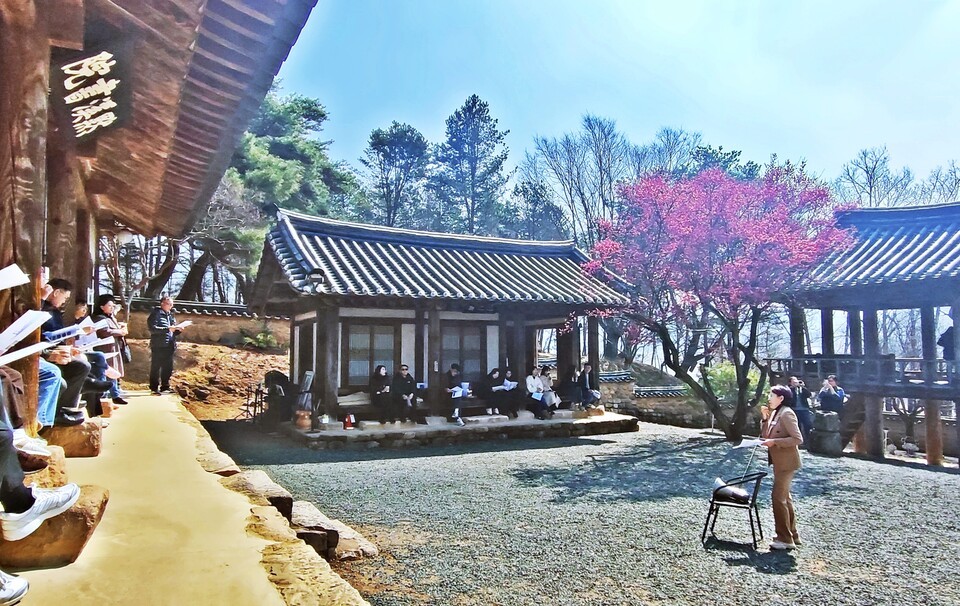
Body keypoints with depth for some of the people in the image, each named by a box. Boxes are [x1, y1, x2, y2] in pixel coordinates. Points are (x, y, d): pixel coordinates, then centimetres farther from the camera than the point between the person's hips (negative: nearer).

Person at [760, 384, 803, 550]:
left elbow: (798, 439, -22)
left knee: (778, 498, -7)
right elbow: (765, 436, 10)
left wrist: (774, 442, -23)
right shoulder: (775, 413, 10)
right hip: (779, 462, 10)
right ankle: (792, 535, 29)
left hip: (786, 463, -10)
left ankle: (785, 539, 2)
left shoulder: (786, 413, -17)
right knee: (784, 497, 17)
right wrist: (765, 418, -1)